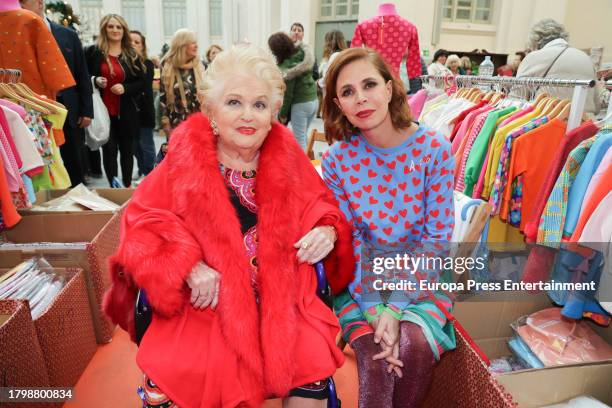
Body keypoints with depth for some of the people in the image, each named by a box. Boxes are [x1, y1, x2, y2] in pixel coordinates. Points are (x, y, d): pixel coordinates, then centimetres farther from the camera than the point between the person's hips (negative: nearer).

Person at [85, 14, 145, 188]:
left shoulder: (131, 55, 6)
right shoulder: (93, 51, 2)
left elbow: (141, 82, 5)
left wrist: (125, 88, -12)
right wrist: (95, 81, -14)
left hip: (126, 112, 2)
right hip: (103, 110, -1)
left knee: (126, 149, 10)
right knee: (109, 149, -3)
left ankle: (127, 186, 21)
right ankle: (113, 186, 4)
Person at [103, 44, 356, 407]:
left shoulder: (287, 158, 5)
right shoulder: (185, 158, -2)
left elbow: (323, 209, 15)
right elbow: (142, 222, -3)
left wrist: (327, 233, -8)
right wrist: (190, 267, -18)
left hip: (282, 302, 2)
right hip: (206, 306, -1)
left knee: (313, 367, -16)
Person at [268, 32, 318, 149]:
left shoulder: (287, 66, -20)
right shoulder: (301, 54, 0)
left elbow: (287, 93, -16)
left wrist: (283, 113, -6)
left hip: (300, 104, -9)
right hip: (314, 100, 9)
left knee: (299, 140, 2)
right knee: (303, 136, 20)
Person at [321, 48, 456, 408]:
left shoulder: (433, 149, -12)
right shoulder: (337, 160, -9)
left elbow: (438, 235, -10)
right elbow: (349, 241, -6)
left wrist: (395, 306, -17)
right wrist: (375, 309, -17)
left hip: (421, 280, 0)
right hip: (361, 283, 0)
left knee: (414, 344, -24)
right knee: (374, 358, -23)